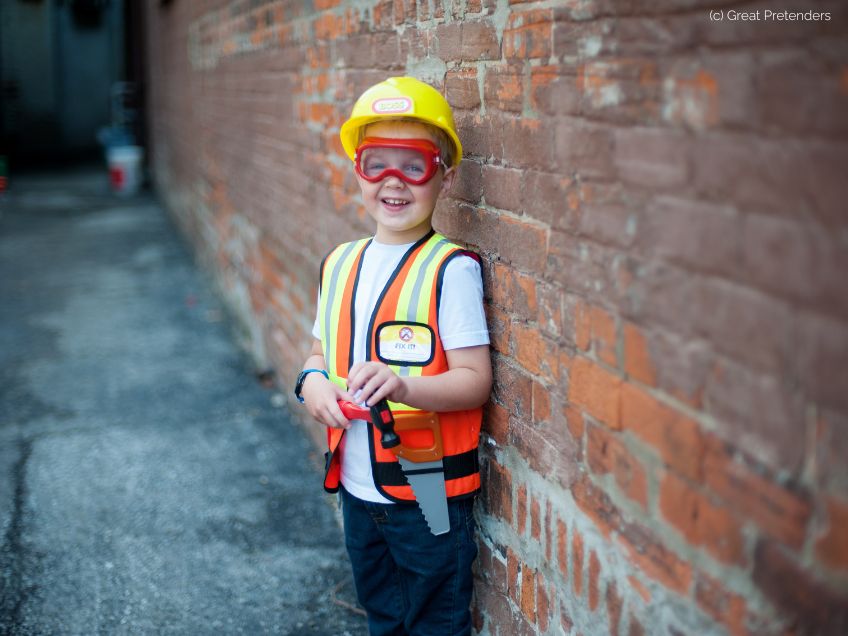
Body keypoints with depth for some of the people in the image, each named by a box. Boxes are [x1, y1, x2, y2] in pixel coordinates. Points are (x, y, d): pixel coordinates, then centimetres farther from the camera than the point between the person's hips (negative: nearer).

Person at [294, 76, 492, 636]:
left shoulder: (451, 269, -15)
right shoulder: (339, 264, 4)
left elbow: (475, 380, -18)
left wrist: (404, 385, -35)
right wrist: (313, 381, -7)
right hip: (357, 486, 6)